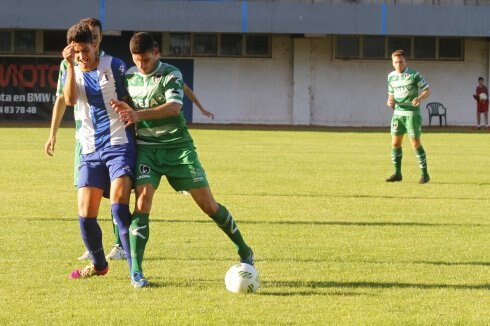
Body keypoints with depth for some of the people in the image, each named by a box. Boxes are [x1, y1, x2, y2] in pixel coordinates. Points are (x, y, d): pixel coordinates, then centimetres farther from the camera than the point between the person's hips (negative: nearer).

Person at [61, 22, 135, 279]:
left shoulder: (114, 65, -1)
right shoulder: (71, 73, 7)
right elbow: (69, 100, -15)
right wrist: (71, 66, -21)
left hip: (119, 144, -4)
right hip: (90, 151, 4)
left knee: (119, 206, -21)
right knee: (86, 213, 1)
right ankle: (98, 264, 25)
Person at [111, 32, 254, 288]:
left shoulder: (171, 75, -10)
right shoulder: (129, 76, 7)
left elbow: (174, 107, -27)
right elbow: (126, 107, 22)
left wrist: (139, 114, -40)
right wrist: (125, 111, -4)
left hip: (177, 146, -2)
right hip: (146, 148, 2)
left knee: (207, 203, -1)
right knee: (143, 198, -19)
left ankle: (244, 251, 19)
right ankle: (136, 271, -19)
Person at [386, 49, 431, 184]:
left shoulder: (414, 75, -8)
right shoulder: (391, 76, 9)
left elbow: (427, 90, -5)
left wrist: (419, 98, -25)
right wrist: (390, 101, -2)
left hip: (412, 113, -5)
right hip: (398, 113, 5)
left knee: (416, 144, -7)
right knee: (395, 143, 3)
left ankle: (424, 174, 1)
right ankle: (397, 173, 14)